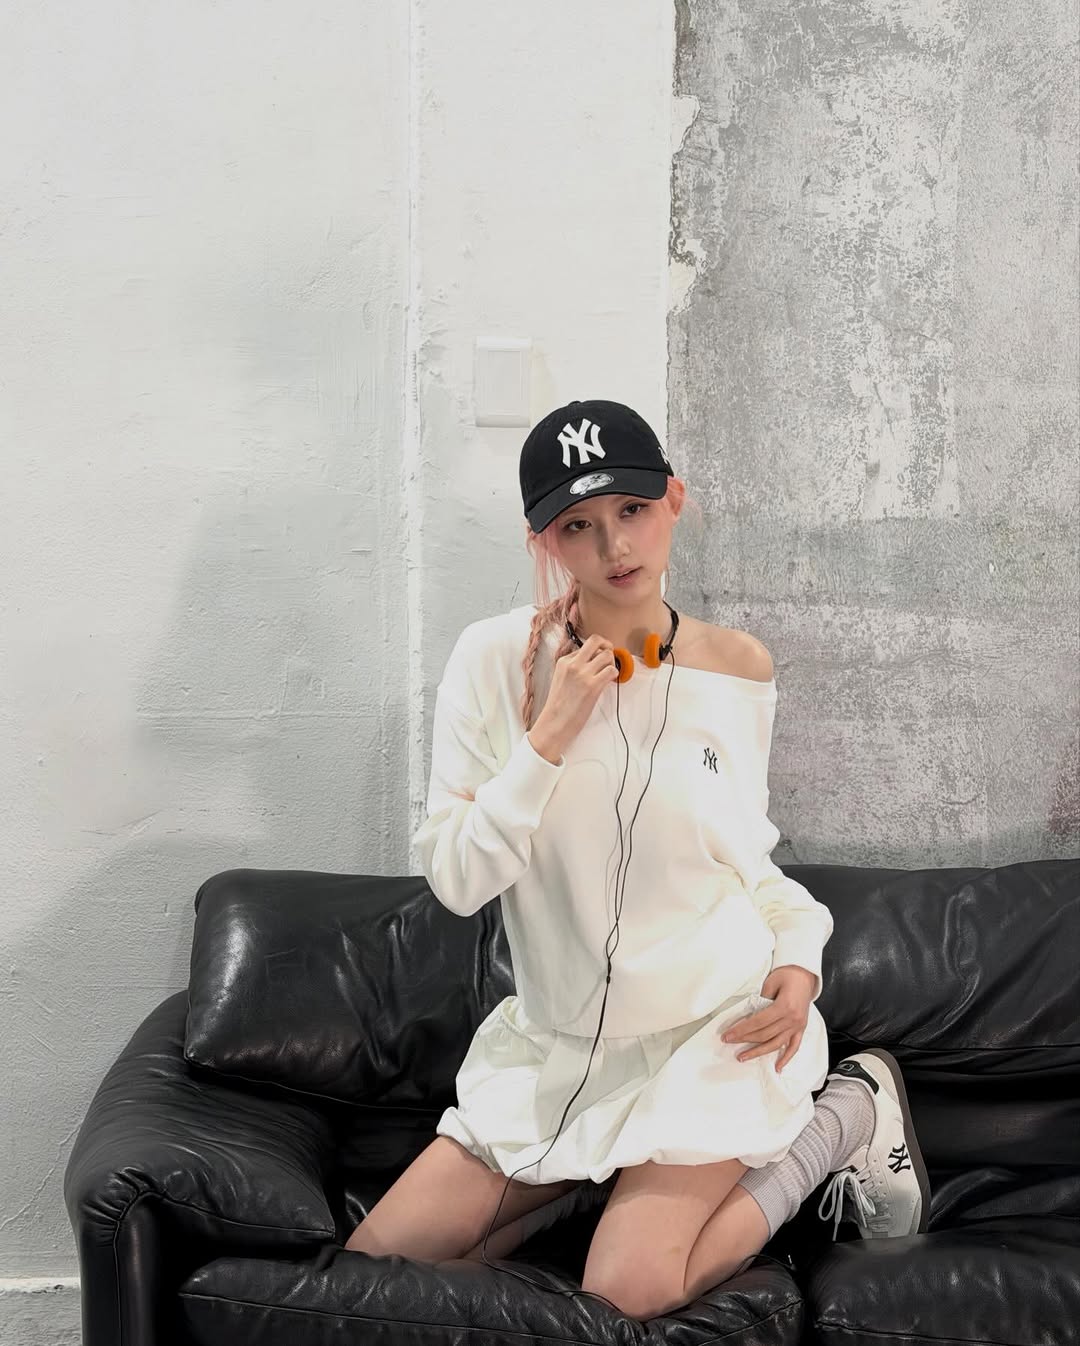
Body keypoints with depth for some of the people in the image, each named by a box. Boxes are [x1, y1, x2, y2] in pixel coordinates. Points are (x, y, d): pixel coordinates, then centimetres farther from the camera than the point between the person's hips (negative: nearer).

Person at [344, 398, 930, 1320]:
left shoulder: (738, 667, -3)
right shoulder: (497, 659, -10)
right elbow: (455, 881, -14)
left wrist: (799, 955, -6)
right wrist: (550, 735, -22)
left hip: (717, 1028, -2)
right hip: (558, 1044, 2)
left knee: (629, 1290, -20)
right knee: (377, 1262, -1)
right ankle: (623, 1176, 17)